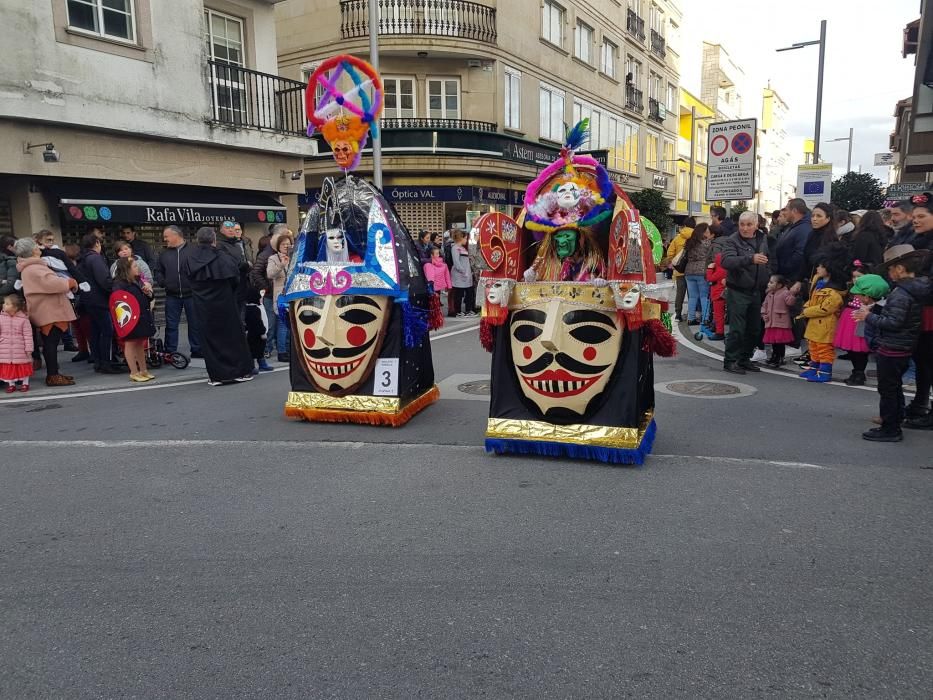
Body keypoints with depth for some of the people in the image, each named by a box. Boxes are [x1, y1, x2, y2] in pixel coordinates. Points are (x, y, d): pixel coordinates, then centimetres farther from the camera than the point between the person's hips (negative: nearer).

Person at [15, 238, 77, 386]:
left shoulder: (33, 266, 18)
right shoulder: (32, 269, -15)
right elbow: (49, 282, -25)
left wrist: (66, 282, 10)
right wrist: (69, 282, -13)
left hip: (49, 310, 10)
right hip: (49, 311, -10)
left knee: (50, 343, 13)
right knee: (51, 342, -8)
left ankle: (53, 373, 19)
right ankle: (52, 376, -7)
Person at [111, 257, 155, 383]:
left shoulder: (138, 280, 12)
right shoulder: (119, 284, -13)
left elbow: (148, 299, 19)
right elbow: (119, 301, -21)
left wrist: (149, 293, -2)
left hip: (143, 318, 8)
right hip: (131, 319, -8)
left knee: (140, 344, 15)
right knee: (130, 344, 2)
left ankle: (143, 370, 24)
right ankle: (134, 373, 7)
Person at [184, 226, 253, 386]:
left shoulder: (189, 260, -5)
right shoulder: (223, 257, -13)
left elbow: (189, 279, 4)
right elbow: (235, 278, -6)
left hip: (203, 307, 2)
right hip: (225, 305, -2)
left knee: (209, 338, 9)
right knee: (233, 336, 9)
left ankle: (216, 375, 9)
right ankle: (241, 371, 15)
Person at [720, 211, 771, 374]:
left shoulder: (763, 239, 9)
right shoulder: (731, 241, -11)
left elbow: (768, 261, 24)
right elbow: (726, 261, -30)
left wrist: (769, 279, 14)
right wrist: (750, 259, -41)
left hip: (756, 292, 7)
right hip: (738, 292, -6)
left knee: (754, 329, 11)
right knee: (737, 329, -7)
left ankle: (745, 359, 24)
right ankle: (730, 361, 4)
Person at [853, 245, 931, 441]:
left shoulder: (901, 294, -22)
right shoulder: (916, 290, 8)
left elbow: (893, 322, -26)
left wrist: (869, 317, -17)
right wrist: (875, 309, 7)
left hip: (891, 349, -10)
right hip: (905, 348, 10)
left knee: (887, 389, -1)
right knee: (895, 387, 19)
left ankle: (890, 430, 6)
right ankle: (895, 423, 29)